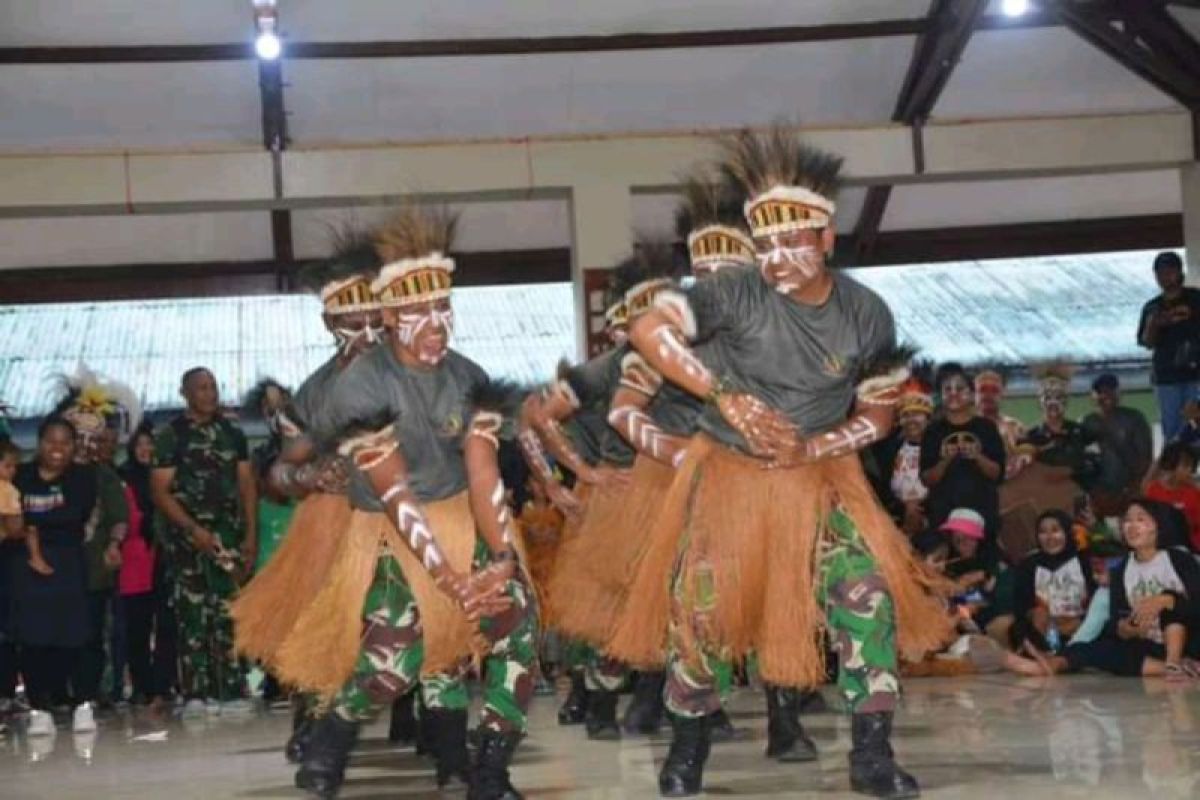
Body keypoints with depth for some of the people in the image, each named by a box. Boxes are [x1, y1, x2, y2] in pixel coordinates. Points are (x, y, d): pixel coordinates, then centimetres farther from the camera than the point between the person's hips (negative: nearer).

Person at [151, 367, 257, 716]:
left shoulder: (232, 433, 14)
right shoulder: (170, 435, 1)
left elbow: (246, 484, 13)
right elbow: (161, 491, -4)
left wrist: (251, 533, 2)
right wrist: (194, 530, -14)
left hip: (228, 533, 3)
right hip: (188, 534, -3)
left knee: (229, 612, -2)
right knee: (193, 614, -5)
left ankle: (232, 691, -3)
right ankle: (196, 694, -4)